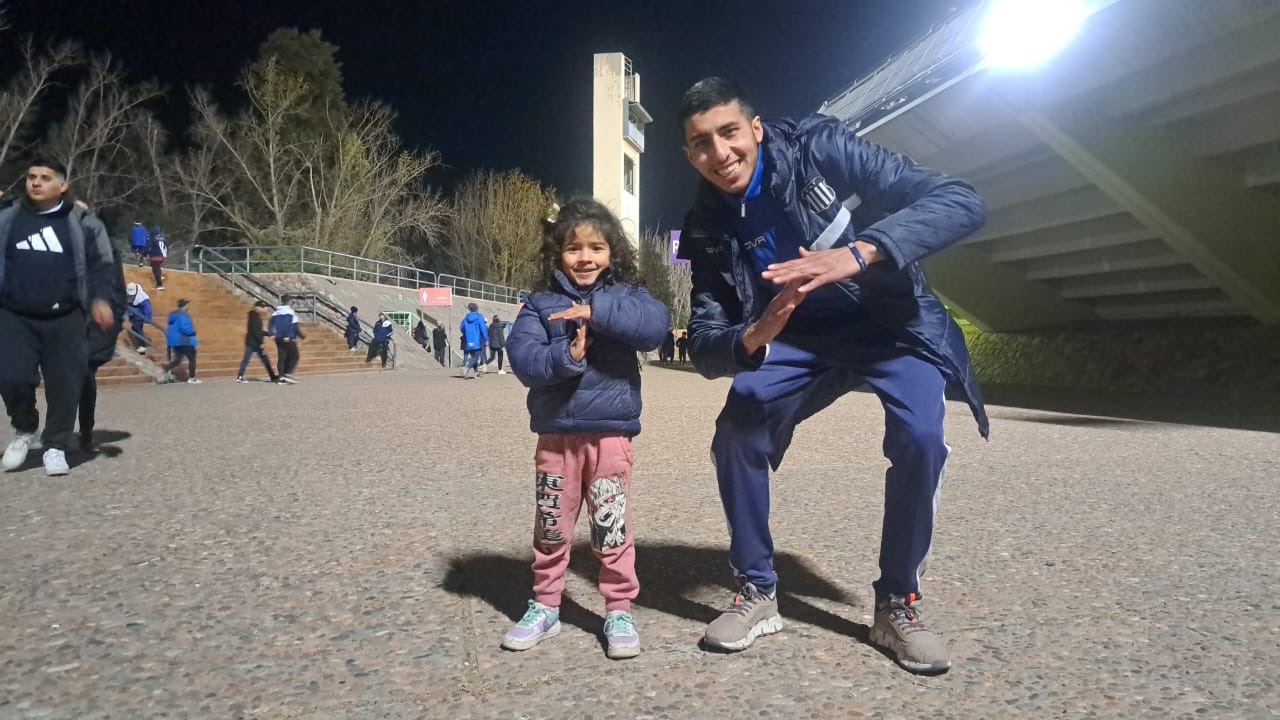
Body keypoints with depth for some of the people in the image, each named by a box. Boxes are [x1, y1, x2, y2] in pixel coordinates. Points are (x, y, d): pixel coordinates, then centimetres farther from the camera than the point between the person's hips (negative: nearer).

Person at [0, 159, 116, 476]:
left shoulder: (83, 223, 3)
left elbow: (102, 264, 6)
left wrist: (100, 299, -8)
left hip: (65, 321, -1)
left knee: (65, 385, -1)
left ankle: (55, 446, 16)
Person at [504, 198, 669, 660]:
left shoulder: (625, 295, 3)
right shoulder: (541, 304, 5)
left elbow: (655, 325, -17)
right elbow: (522, 357, -8)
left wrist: (597, 312, -23)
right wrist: (564, 357, -26)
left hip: (610, 431, -2)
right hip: (555, 432, 2)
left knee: (611, 527, 2)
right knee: (551, 527, 12)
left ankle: (619, 610, 17)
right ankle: (545, 607, 28)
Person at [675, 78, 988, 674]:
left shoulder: (818, 148, -20)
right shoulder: (706, 230, -9)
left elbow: (959, 200, -26)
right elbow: (704, 348, -12)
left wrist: (860, 252, -44)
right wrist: (754, 338, -37)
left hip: (890, 319, -2)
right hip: (800, 339, 3)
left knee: (920, 440, -26)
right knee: (735, 433, -19)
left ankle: (897, 604, -4)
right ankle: (757, 592, 0)